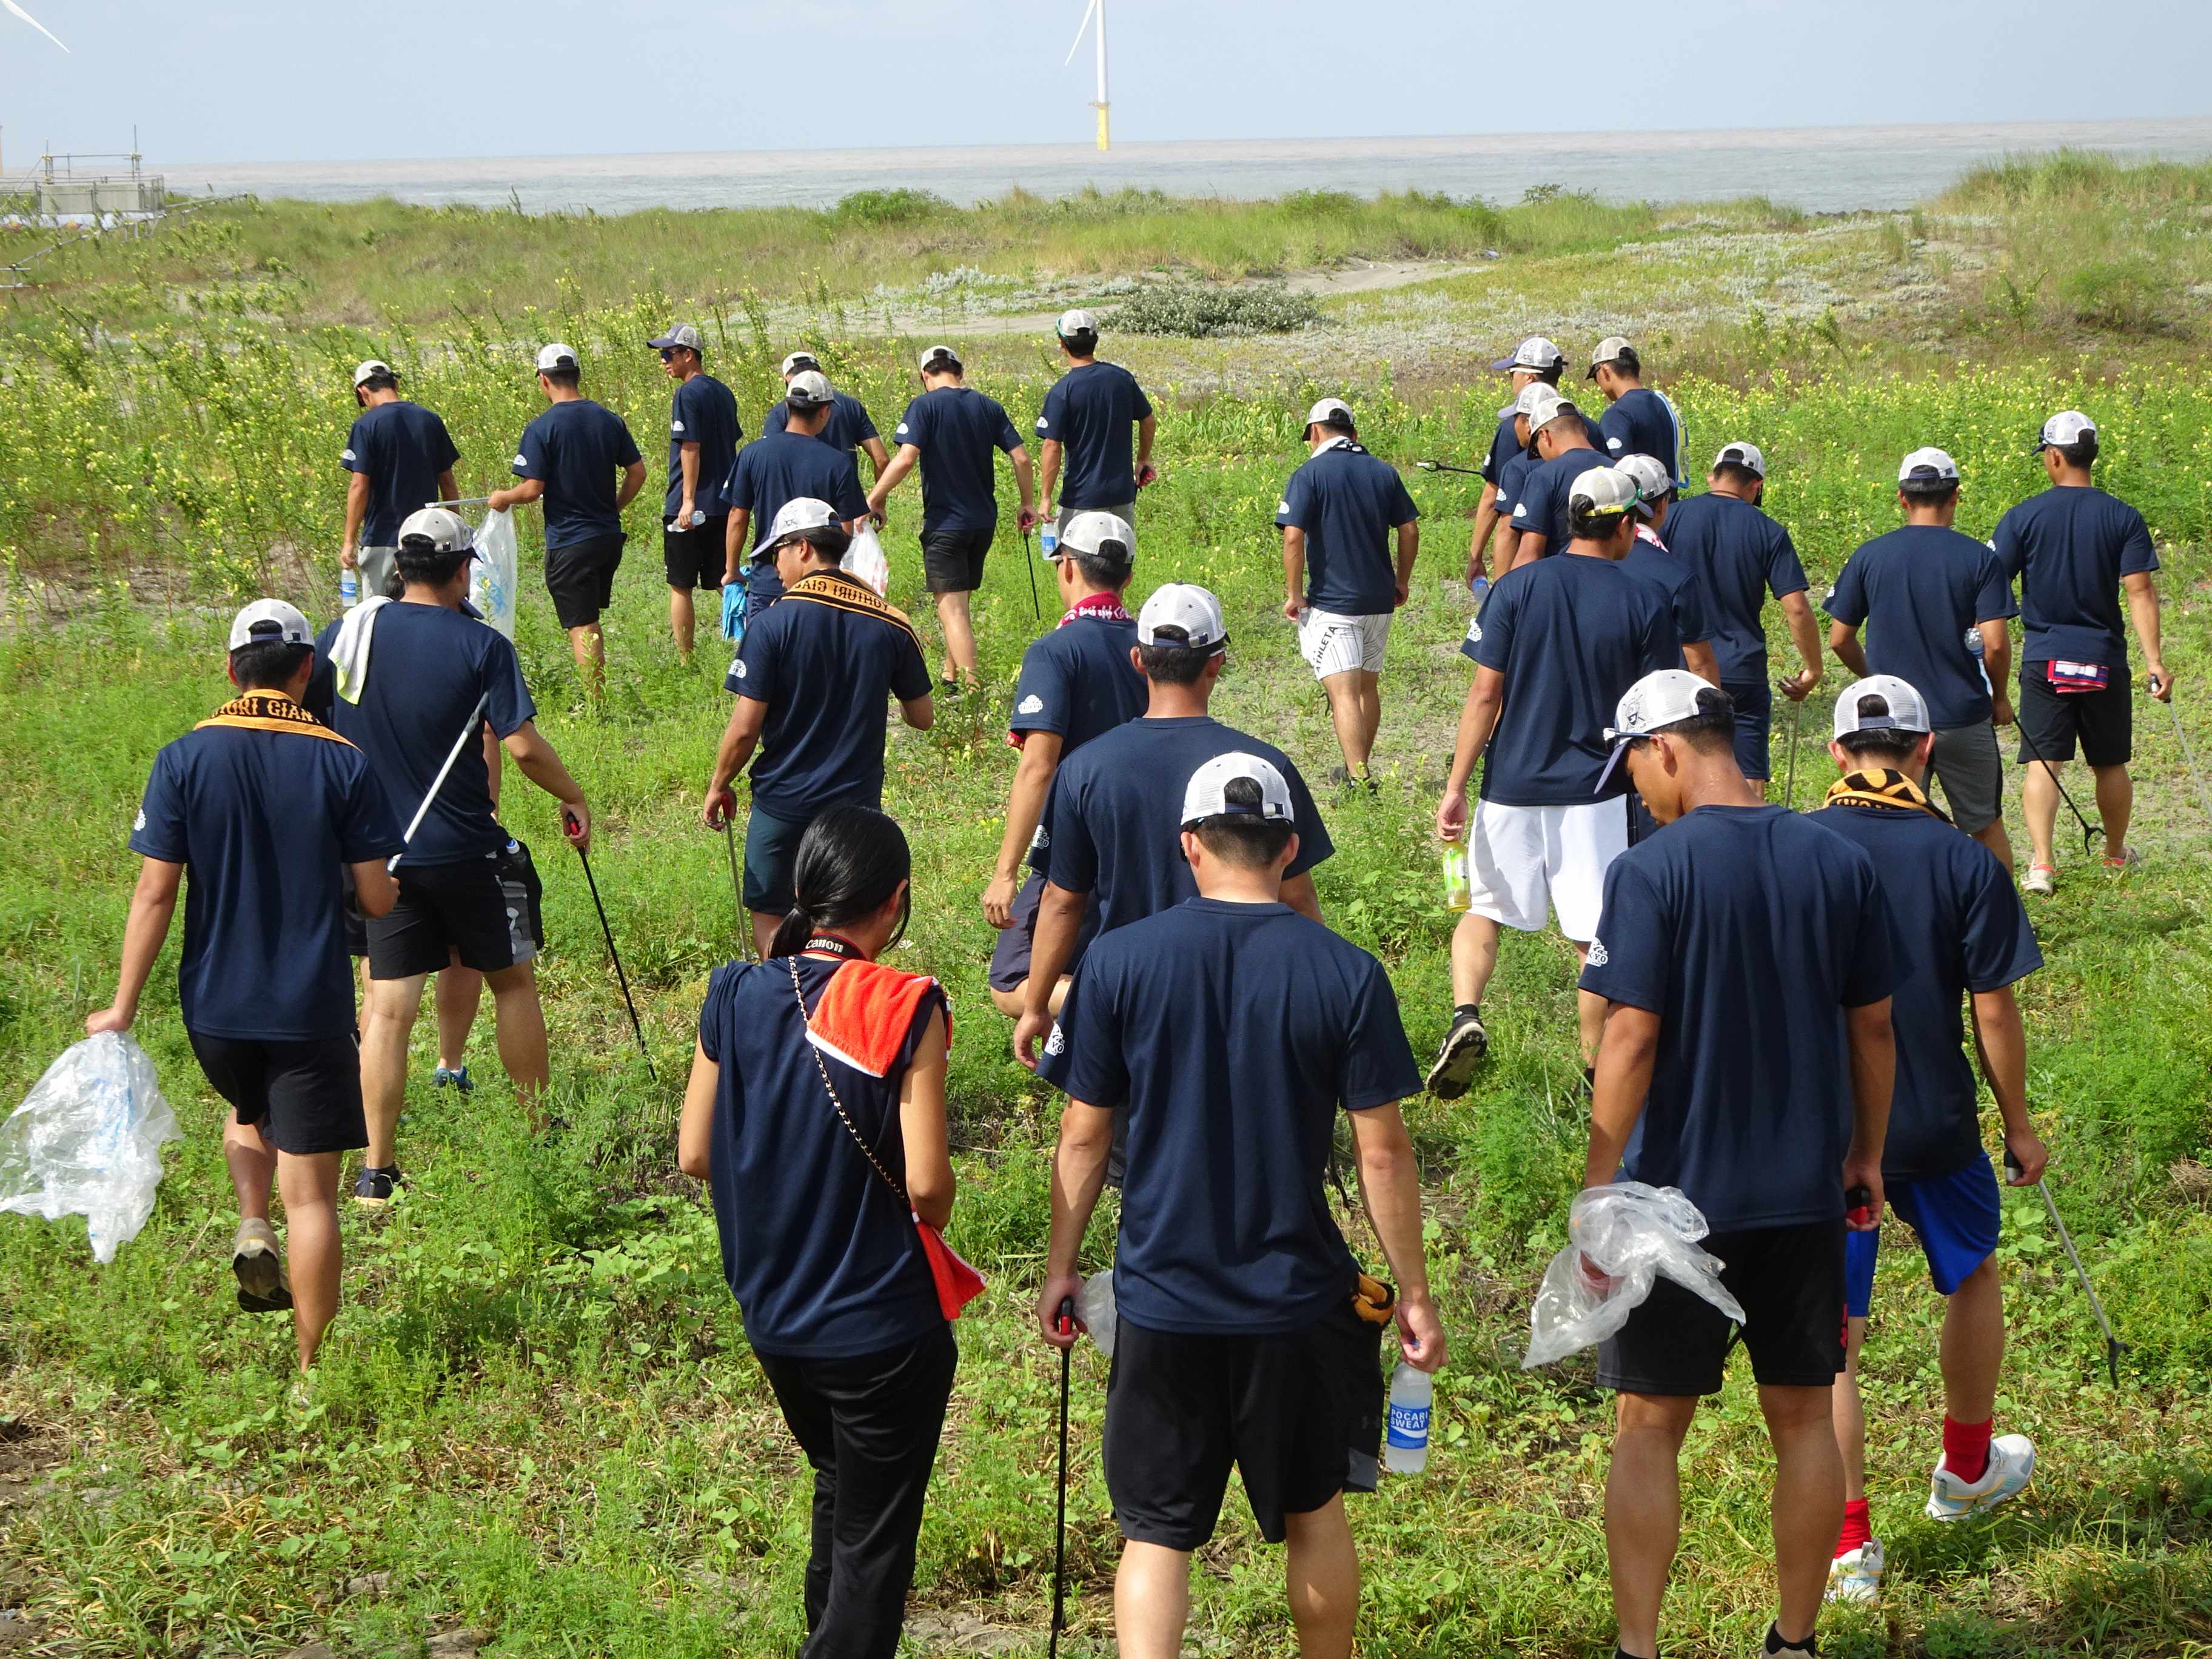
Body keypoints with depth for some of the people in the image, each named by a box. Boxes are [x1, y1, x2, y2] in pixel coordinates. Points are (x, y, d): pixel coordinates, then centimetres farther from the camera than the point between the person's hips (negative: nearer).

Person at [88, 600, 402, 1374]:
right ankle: (311, 1367, 4)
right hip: (312, 1010, -2)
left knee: (249, 1112, 33)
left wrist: (123, 1007, 0)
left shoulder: (184, 759, -6)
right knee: (310, 1190, 4)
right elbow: (378, 898, -5)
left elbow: (154, 893, -7)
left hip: (215, 1005, 2)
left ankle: (252, 1226, 9)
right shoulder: (344, 763, -7)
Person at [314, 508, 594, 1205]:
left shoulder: (345, 633, 0)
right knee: (512, 981, 15)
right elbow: (522, 745, -15)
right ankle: (536, 1131, 24)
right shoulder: (481, 645, -10)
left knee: (388, 1006, 3)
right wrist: (574, 799, 2)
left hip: (380, 852, 3)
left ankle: (376, 1170, 2)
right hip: (467, 851, -3)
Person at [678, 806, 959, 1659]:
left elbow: (694, 1155, -1)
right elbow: (927, 1184, -21)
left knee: (839, 1487, 29)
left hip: (769, 1318, 5)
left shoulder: (735, 995, -6)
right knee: (875, 1534, 10)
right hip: (881, 1325, -5)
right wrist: (931, 1212, 2)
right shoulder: (905, 1010, -20)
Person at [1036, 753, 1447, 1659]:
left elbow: (1084, 1137, -2)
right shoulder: (1345, 973, -8)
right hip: (1298, 1303, 0)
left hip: (1161, 1300, 0)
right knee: (1313, 1515, 19)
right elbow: (1382, 1152, -6)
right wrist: (1414, 1294, 4)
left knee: (1155, 1535, 7)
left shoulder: (1118, 961, -7)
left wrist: (1059, 1267, 11)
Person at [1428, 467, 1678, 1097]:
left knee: (1485, 909, 15)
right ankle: (1595, 1069, 13)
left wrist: (1456, 787, -2)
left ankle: (1465, 1014, -9)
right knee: (1595, 937, 9)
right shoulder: (1645, 601, -4)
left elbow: (1485, 697, -6)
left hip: (1512, 786, 1)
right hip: (1594, 792, -1)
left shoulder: (1517, 586, -4)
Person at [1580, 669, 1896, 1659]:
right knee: (1803, 1419, 14)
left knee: (1649, 1428, 5)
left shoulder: (1651, 872, -13)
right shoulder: (1841, 864, 1)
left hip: (1676, 1195, -4)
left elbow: (1632, 1039, -16)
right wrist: (1866, 1155, 18)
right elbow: (1873, 1027, 6)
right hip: (1805, 1192, 4)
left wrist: (1597, 1188, -10)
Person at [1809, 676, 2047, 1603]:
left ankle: (1848, 1545, 5)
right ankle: (1967, 1471, 43)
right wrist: (2019, 1125, 8)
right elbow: (1994, 1013, -5)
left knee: (1829, 1337, 6)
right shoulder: (1966, 863, -8)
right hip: (1933, 1125, 0)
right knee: (1973, 1275, 27)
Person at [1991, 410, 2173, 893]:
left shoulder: (2024, 517, -5)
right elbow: (2140, 590, -9)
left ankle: (2041, 863, -14)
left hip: (2044, 659, -1)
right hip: (2105, 661, 1)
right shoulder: (2124, 518, -3)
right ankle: (2117, 854, 33)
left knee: (2042, 763, 0)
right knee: (2111, 764, 16)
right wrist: (2154, 661, -8)